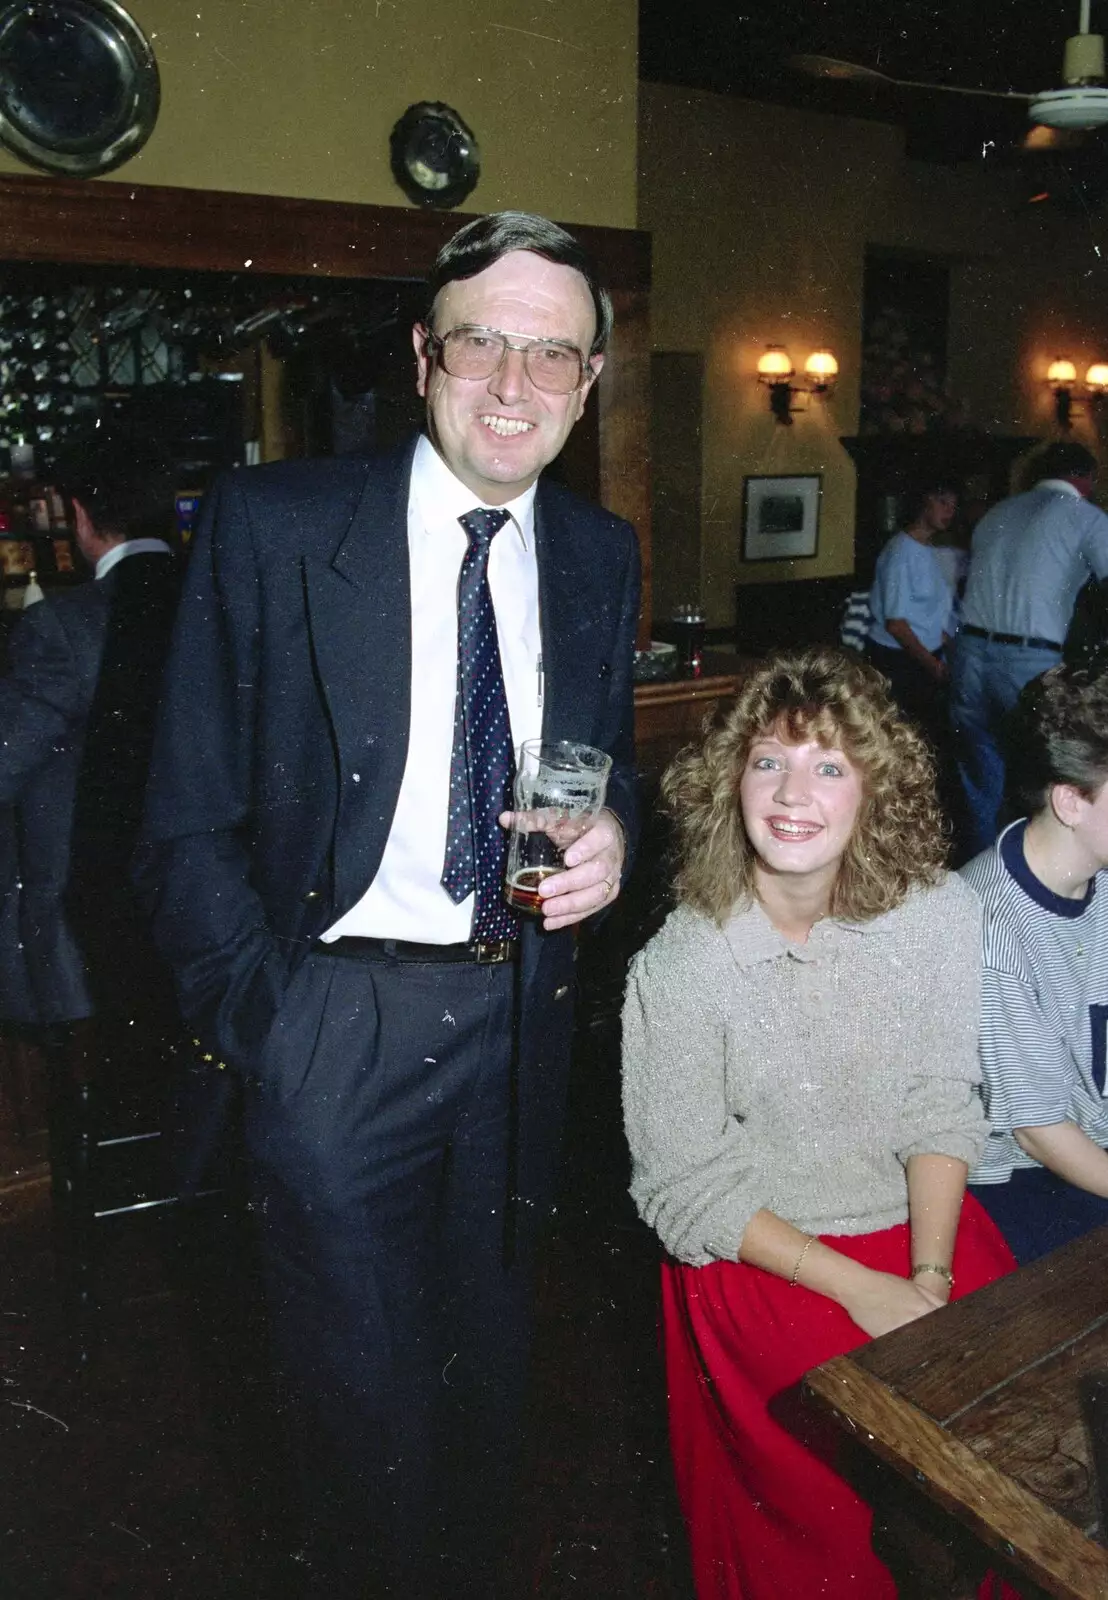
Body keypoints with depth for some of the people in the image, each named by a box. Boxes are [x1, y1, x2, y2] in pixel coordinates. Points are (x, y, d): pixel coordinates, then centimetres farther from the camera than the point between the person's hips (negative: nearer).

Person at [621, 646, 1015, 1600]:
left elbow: (942, 1109, -1)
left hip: (922, 1224, 4)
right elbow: (688, 1189, -11)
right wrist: (860, 1289, -15)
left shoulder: (939, 916, -8)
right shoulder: (680, 968, -17)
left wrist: (931, 1278, -12)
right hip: (758, 1261, -3)